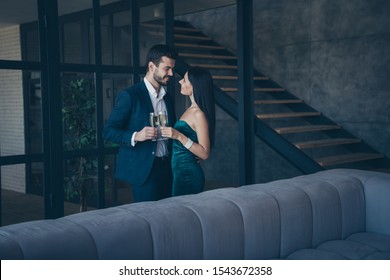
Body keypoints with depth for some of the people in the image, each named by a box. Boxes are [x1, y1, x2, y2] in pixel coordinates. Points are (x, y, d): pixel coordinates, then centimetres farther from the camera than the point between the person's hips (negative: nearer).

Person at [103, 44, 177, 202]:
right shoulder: (129, 95, -7)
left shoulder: (168, 98, 15)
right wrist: (135, 136, -25)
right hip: (143, 170, -6)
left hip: (166, 168, 6)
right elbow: (108, 131, -9)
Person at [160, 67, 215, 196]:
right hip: (180, 171, 9)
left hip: (188, 173, -9)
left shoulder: (199, 114, -18)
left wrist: (179, 136, -27)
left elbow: (204, 153, -20)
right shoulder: (191, 109, 10)